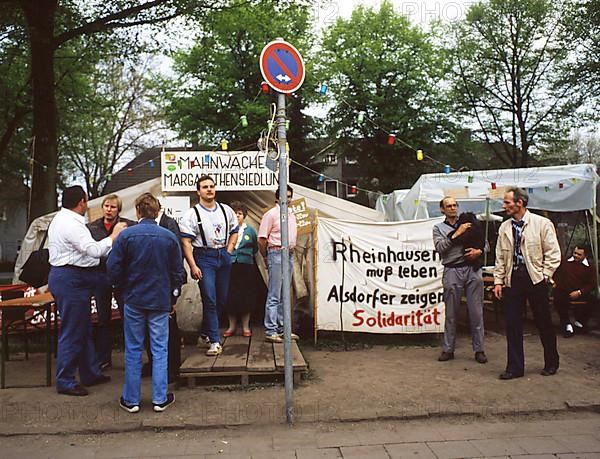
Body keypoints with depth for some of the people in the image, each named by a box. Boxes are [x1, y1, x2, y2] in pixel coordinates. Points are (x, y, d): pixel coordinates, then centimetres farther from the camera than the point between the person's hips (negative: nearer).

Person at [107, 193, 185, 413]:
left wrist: (124, 289, 12)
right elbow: (178, 271, 3)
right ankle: (160, 399, 14)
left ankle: (131, 399, 18)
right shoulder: (170, 237, -2)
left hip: (134, 300, -1)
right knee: (159, 349, 9)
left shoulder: (126, 235, -8)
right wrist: (173, 296, 14)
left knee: (133, 350, 10)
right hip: (161, 300, 1)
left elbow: (113, 269, -6)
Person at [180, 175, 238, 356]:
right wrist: (193, 266, -15)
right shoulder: (192, 214, -5)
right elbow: (186, 242, -9)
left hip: (223, 256, 5)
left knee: (222, 298, 9)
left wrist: (228, 251, 7)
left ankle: (205, 334, 27)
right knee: (209, 299, -9)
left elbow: (234, 231, 21)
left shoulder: (226, 210, 9)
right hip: (204, 258, -5)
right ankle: (214, 341, -2)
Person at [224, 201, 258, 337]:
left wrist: (246, 256, 5)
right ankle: (232, 326, 17)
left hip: (246, 267, 1)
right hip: (229, 266, -1)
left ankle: (245, 326, 16)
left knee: (246, 297, 4)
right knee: (230, 297, 3)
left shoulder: (250, 230, 10)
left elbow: (255, 249, 16)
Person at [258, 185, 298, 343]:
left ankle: (282, 328, 20)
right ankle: (270, 331, -3)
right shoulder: (271, 214, -7)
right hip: (277, 253, -8)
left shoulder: (291, 214, 16)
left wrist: (292, 250, 14)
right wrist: (267, 259, -3)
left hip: (290, 255, 8)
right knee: (274, 296, -7)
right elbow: (261, 240, -9)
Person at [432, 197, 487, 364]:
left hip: (473, 269, 1)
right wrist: (457, 234, -10)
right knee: (451, 314, 4)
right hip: (452, 270, -1)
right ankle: (448, 349, 13)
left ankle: (479, 349, 11)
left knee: (476, 312, 2)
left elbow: (484, 243, 16)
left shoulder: (470, 224, 15)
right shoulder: (439, 228, 10)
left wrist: (479, 251, -5)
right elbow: (440, 247, -6)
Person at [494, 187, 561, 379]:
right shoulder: (504, 227, 8)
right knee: (512, 324, 2)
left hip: (536, 279, -3)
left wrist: (544, 277, -8)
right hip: (512, 280, 4)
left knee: (544, 323, 9)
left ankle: (551, 363, 29)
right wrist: (498, 281, 5)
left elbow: (553, 253, -3)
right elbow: (500, 257, 10)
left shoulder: (542, 223, -4)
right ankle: (515, 367, 12)